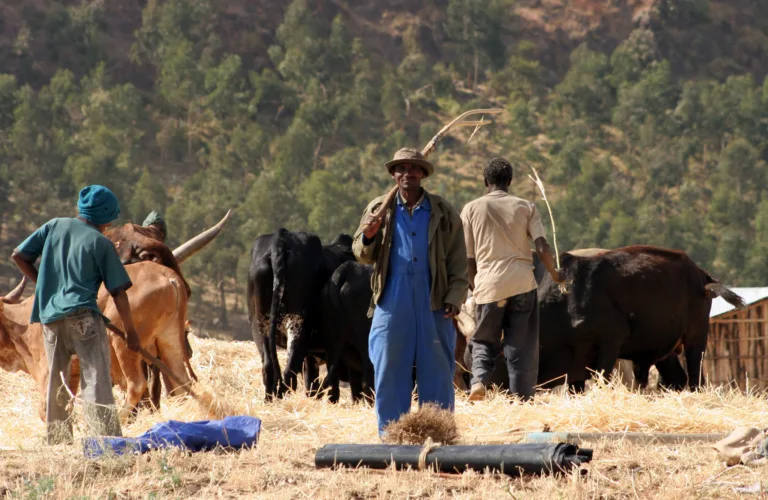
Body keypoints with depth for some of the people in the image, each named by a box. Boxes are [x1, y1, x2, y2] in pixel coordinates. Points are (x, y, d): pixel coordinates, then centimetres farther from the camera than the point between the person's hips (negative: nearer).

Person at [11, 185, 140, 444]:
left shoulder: (54, 226, 13)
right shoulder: (101, 243, 2)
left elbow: (18, 256, 13)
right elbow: (118, 292, 0)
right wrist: (130, 331, 8)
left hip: (49, 318, 5)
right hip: (82, 315, -5)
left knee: (56, 381, 14)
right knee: (96, 377, -10)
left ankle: (57, 441, 18)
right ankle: (106, 439, -22)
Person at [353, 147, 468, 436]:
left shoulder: (443, 214, 8)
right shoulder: (378, 209, 10)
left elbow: (458, 263, 7)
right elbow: (362, 256, 8)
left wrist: (454, 298, -4)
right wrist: (368, 237, -14)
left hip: (433, 306, 0)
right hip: (391, 304, 1)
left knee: (437, 373, 2)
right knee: (389, 372, 3)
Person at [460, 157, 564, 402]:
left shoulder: (471, 209, 7)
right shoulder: (526, 208, 7)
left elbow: (468, 257, 7)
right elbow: (542, 248, -2)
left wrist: (474, 286, 21)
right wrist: (555, 275, 14)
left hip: (488, 285, 0)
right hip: (522, 282, 0)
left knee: (483, 342, 14)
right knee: (521, 347, 6)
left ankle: (479, 380, -12)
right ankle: (522, 399, 2)